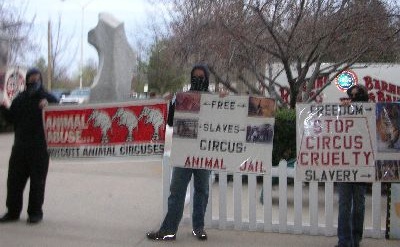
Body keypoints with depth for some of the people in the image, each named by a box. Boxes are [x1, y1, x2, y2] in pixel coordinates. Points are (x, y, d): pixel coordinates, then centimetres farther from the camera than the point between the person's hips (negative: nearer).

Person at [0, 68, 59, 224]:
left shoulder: (48, 98, 1)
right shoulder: (20, 99, 13)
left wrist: (47, 105, -22)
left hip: (40, 148, -4)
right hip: (20, 146, 4)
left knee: (37, 181, 2)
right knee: (14, 179, 6)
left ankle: (35, 212, 11)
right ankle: (13, 211, 16)